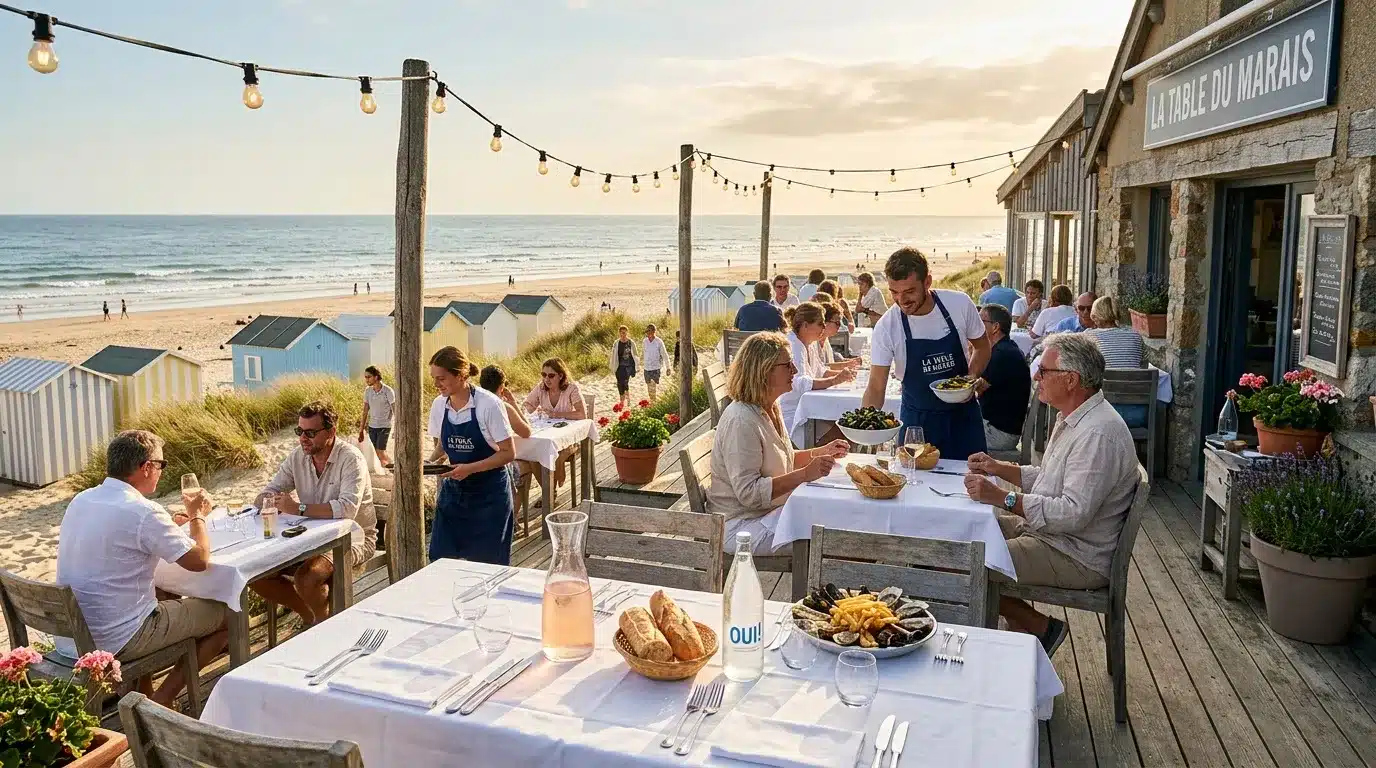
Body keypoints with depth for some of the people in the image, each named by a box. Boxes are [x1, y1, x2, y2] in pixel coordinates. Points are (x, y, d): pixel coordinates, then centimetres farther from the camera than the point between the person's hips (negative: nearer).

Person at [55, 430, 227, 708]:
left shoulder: (81, 500, 3)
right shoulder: (143, 512, -22)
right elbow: (199, 560, -15)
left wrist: (170, 525, 18)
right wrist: (197, 515, 1)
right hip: (113, 641, -8)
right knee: (226, 614, 4)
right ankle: (161, 702, 9)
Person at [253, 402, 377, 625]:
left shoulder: (351, 458, -19)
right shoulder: (297, 456, 2)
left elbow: (347, 508, -33)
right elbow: (267, 494, 6)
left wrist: (299, 509, -31)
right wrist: (270, 502, -19)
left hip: (352, 538, -7)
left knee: (306, 578, -32)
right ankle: (309, 615, 14)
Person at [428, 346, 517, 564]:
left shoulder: (488, 404, -17)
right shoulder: (439, 405, -1)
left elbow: (508, 453, -14)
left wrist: (470, 468, -24)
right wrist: (429, 462, -7)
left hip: (488, 494, -5)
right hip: (453, 489, 5)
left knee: (486, 564, 3)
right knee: (440, 559, 2)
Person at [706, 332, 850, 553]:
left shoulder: (769, 409, 9)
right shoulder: (741, 421, -23)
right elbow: (748, 493, -27)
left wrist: (821, 452, 6)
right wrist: (805, 474, -30)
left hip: (771, 510, 10)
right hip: (741, 525, -10)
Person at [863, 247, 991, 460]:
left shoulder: (960, 304, -13)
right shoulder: (886, 327, -17)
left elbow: (982, 346, 6)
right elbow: (876, 388, -15)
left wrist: (972, 377, -13)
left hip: (963, 413, 1)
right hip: (917, 419, -1)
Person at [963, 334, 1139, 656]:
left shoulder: (1099, 433, -25)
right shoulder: (1073, 419, 10)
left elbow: (1074, 513, -30)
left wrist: (1001, 497, -29)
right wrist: (999, 468, 8)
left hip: (1076, 557, -11)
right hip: (1046, 529, 11)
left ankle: (1042, 628, 3)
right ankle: (1019, 628, 15)